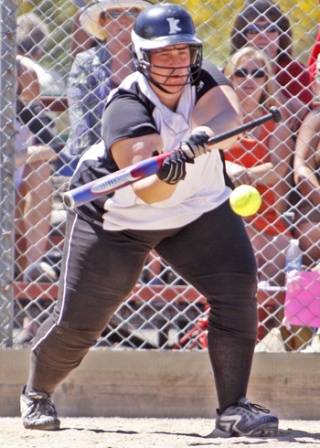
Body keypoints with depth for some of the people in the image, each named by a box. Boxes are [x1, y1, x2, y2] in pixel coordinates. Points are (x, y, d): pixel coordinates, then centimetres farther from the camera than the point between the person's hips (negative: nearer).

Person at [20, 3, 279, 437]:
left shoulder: (204, 80, -18)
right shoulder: (127, 111, -31)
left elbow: (230, 116, -41)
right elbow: (145, 192, -42)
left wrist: (204, 133, -62)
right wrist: (165, 177, -64)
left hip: (200, 207, 4)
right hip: (117, 217, -4)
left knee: (237, 286, -18)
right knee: (78, 320, -1)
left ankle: (233, 408, -12)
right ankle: (37, 393, 30)